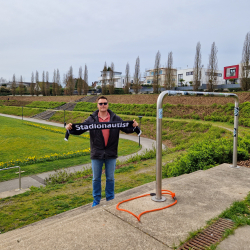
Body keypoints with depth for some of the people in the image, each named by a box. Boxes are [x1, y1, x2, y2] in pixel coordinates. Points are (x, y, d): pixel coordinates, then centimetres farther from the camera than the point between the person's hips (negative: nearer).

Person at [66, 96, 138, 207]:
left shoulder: (115, 118, 1)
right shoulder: (91, 119, -1)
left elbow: (126, 129, 0)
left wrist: (134, 126, -20)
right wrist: (70, 128, -22)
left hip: (111, 154, 0)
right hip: (96, 154, 0)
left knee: (110, 178, 13)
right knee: (96, 179, 13)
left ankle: (110, 199, 32)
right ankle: (96, 200, 31)